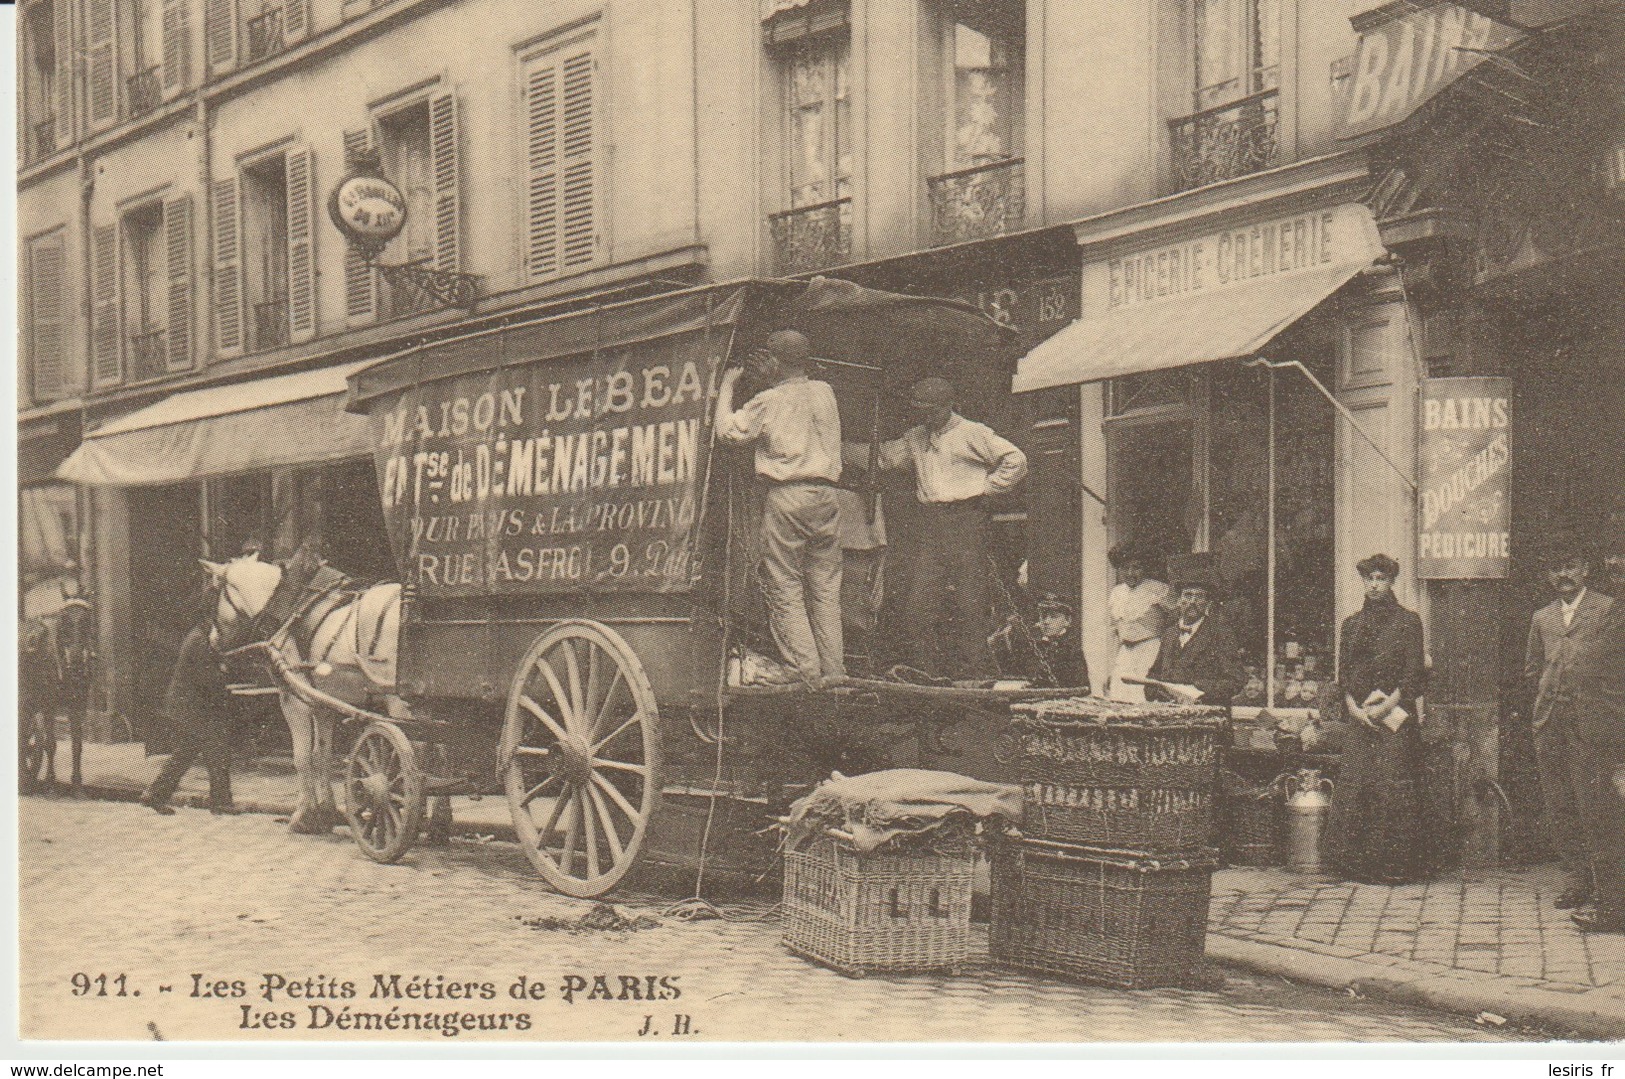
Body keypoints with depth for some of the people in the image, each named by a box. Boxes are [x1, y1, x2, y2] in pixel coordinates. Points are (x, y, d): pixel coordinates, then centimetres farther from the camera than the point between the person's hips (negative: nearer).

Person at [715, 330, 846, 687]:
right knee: (826, 586, 9)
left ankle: (805, 669, -4)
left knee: (785, 588, 1)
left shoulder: (769, 402, -7)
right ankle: (833, 667, 8)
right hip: (825, 493, 5)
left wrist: (727, 386, 12)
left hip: (786, 497, -5)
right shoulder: (825, 392, 8)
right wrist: (768, 380, 27)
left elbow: (728, 431, 1)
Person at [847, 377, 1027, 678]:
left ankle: (970, 668, -1)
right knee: (918, 597, -2)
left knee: (967, 599, -6)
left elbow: (1016, 460, -3)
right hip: (930, 524, 6)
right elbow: (882, 456, 17)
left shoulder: (973, 434, 0)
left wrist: (986, 487, -5)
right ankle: (924, 664, 4)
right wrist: (837, 448, 8)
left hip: (966, 520, -6)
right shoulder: (915, 438, 18)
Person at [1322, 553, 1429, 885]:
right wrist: (1354, 708, -3)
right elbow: (1343, 674, 13)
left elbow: (1414, 673, -3)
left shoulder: (1408, 621, 3)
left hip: (1396, 716, -4)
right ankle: (1355, 862, 2)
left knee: (1392, 788, -9)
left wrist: (1386, 706, -12)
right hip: (1359, 717, 4)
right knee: (1353, 785, -3)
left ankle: (1394, 863, -4)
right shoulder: (1351, 624, 16)